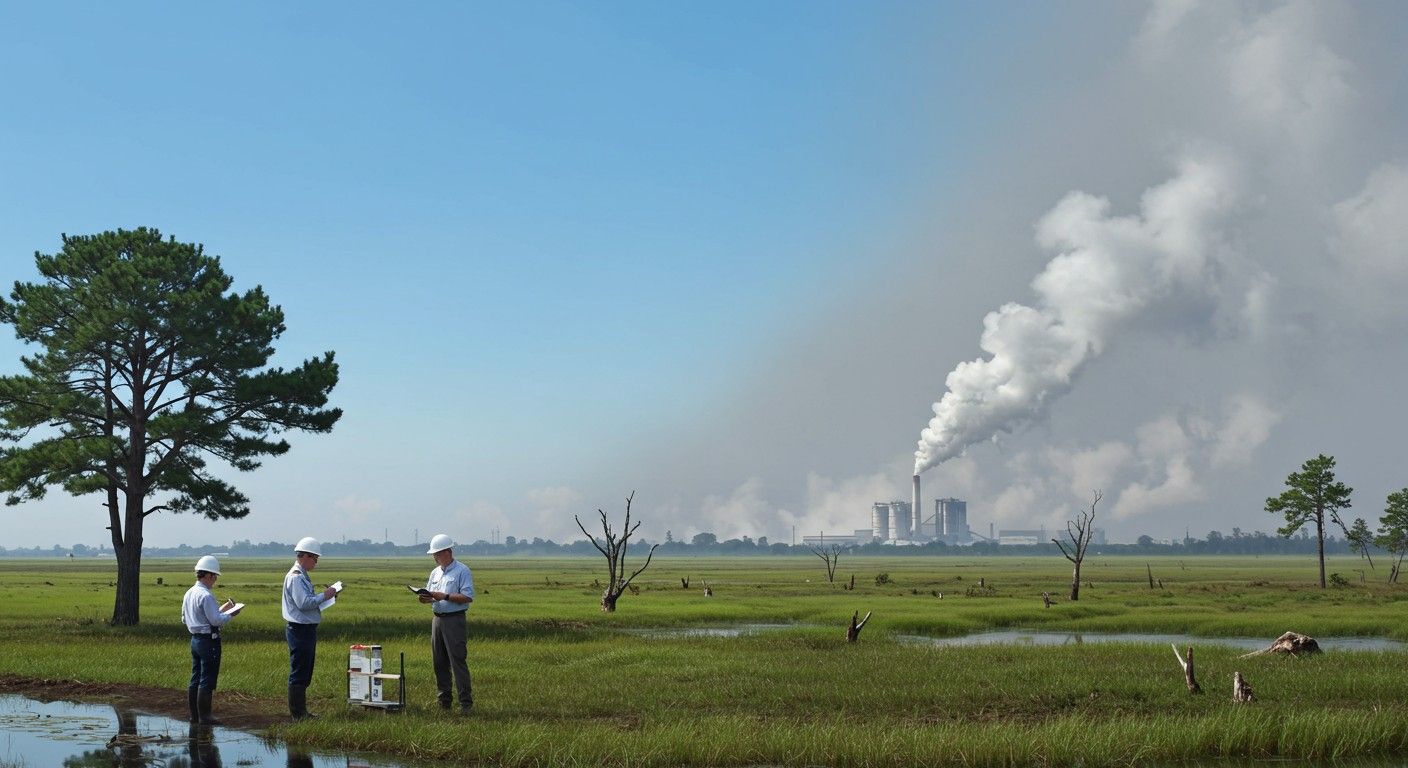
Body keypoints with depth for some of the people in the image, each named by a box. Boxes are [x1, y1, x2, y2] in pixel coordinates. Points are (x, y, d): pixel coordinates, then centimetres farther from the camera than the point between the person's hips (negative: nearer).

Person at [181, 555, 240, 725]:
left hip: (195, 639, 9)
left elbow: (184, 619, 19)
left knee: (195, 679, 14)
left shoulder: (189, 594, 10)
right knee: (207, 681, -3)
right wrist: (230, 614, -4)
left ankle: (194, 714, 19)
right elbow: (216, 620, -22)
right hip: (208, 641, -9)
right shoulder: (206, 596, -19)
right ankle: (204, 716, -1)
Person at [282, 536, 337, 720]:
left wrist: (325, 595, 10)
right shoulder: (295, 577, -16)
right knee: (299, 674, -5)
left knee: (305, 674, 16)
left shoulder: (302, 576, 17)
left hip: (307, 629, 11)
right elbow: (304, 603, -24)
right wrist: (324, 595, -14)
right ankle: (297, 714, -1)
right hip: (300, 630, -11)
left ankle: (301, 711, 23)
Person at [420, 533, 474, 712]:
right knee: (439, 662, 9)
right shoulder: (435, 573, 16)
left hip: (454, 620, -8)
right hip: (437, 619, 8)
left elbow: (468, 597, -15)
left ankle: (466, 701, -9)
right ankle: (444, 700, 16)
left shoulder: (462, 571, -7)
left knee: (457, 661, -10)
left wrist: (445, 596, -19)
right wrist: (427, 598, -2)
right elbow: (430, 594, 22)